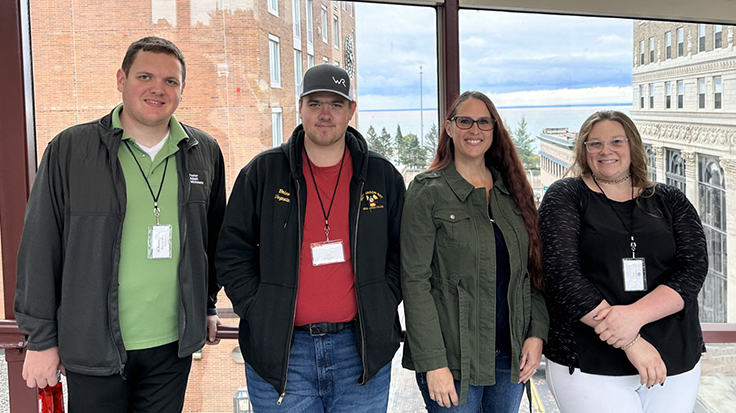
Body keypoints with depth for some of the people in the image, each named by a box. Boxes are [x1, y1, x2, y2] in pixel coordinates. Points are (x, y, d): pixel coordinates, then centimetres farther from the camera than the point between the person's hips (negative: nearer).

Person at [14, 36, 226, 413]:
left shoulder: (204, 153, 4)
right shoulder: (70, 149, -6)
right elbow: (40, 250, -4)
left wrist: (207, 305, 16)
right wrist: (41, 338, -3)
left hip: (173, 345, 3)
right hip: (92, 348, -2)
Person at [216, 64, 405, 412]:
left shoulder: (383, 176, 6)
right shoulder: (262, 172, 1)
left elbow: (402, 252, 12)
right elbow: (232, 253, 3)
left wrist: (381, 309, 1)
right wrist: (261, 314, -6)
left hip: (361, 350, 2)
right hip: (279, 351, -1)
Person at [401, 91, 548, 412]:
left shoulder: (514, 191, 9)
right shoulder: (427, 192, -6)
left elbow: (532, 271, 11)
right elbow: (415, 282, -11)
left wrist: (537, 333, 0)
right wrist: (433, 362, -15)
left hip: (511, 354, 5)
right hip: (453, 359, -4)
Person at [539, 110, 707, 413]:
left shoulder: (670, 202, 9)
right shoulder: (565, 197, -1)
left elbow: (694, 267, -3)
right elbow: (562, 273, -12)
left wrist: (636, 315, -21)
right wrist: (630, 342, -18)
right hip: (589, 365, -3)